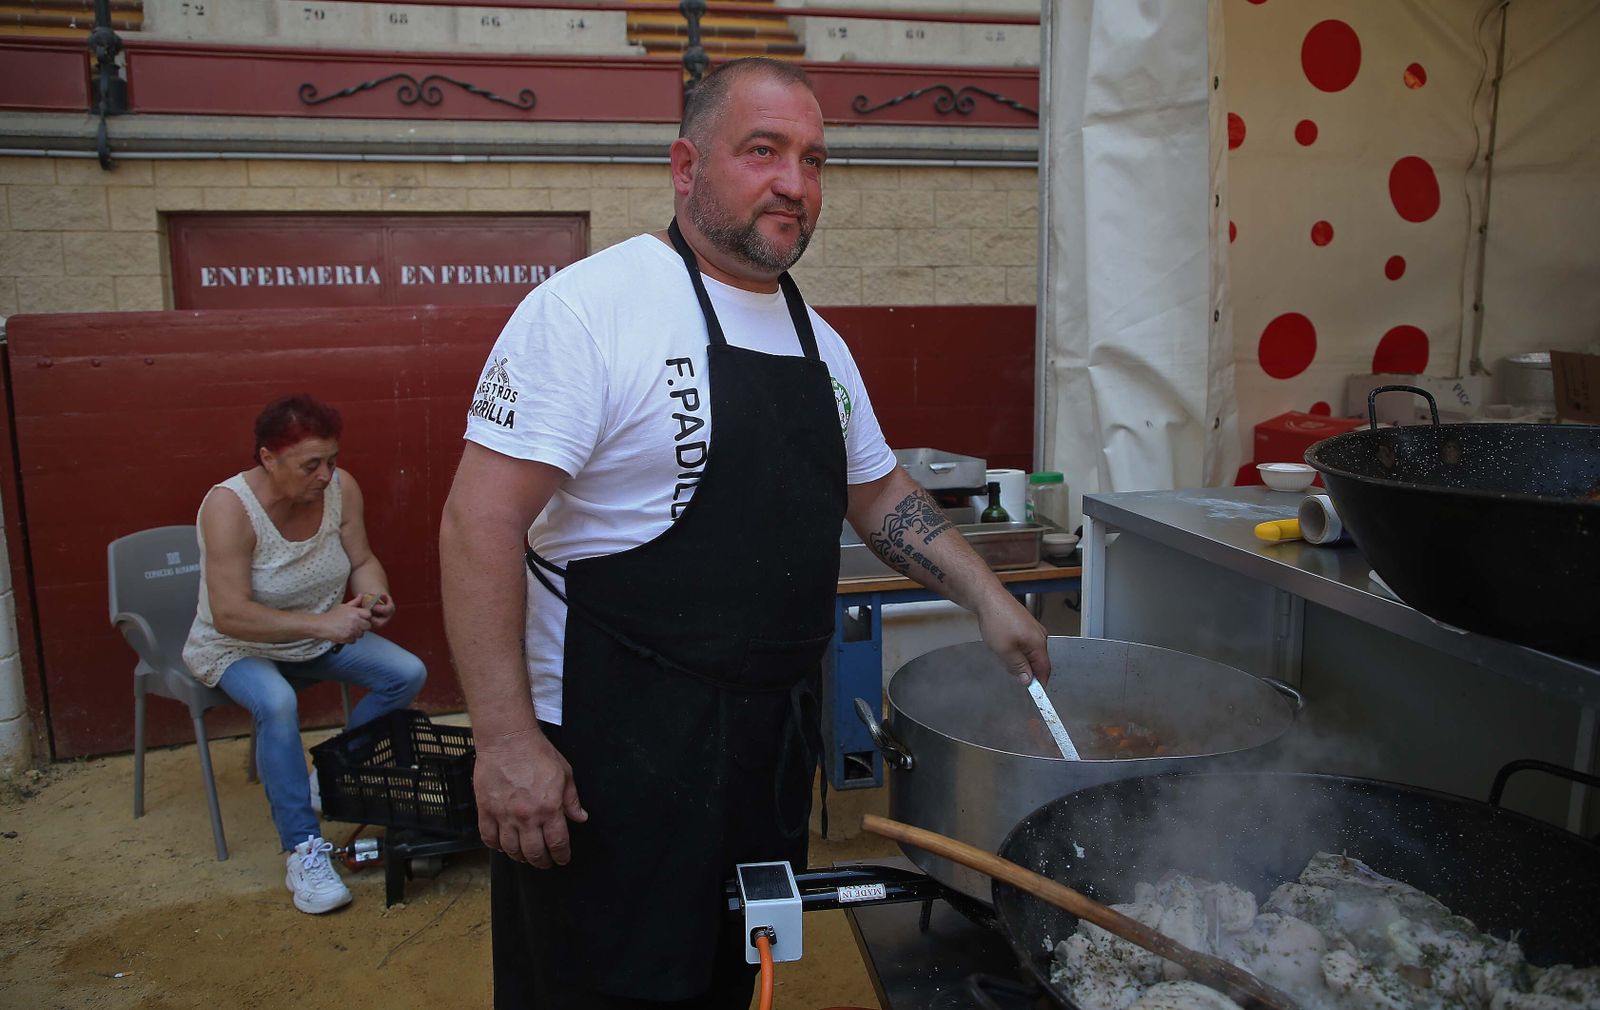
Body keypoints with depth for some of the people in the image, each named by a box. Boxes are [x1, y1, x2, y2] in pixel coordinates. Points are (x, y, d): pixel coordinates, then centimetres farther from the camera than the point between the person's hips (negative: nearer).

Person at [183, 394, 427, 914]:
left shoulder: (341, 487, -14)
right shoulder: (229, 506, -29)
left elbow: (362, 560, -2)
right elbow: (229, 616, -32)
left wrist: (375, 595, -25)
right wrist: (320, 623, -40)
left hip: (319, 636, 5)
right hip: (237, 648, -5)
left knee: (407, 674, -12)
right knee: (277, 704, -35)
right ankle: (304, 851, -24)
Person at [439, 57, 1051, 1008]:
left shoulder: (819, 341, 9)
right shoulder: (590, 307, -15)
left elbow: (879, 491, 20)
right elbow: (482, 522, -19)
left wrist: (989, 597, 9)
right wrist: (507, 741, -22)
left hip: (774, 743, 7)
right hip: (613, 756, -7)